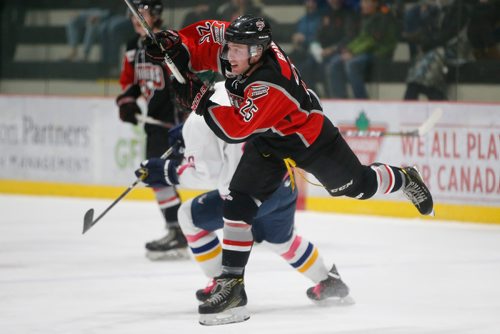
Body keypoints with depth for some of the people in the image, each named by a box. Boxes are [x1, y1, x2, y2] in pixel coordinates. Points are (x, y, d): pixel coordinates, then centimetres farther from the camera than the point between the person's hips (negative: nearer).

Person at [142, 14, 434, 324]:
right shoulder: (236, 42, -19)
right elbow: (204, 35, -1)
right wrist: (173, 44, -19)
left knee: (357, 185, 11)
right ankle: (231, 284, -7)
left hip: (308, 136, -6)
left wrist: (201, 100, -42)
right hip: (266, 142, 7)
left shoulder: (268, 85, -41)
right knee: (238, 205, -9)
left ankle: (405, 179, 44)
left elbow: (235, 129, -40)